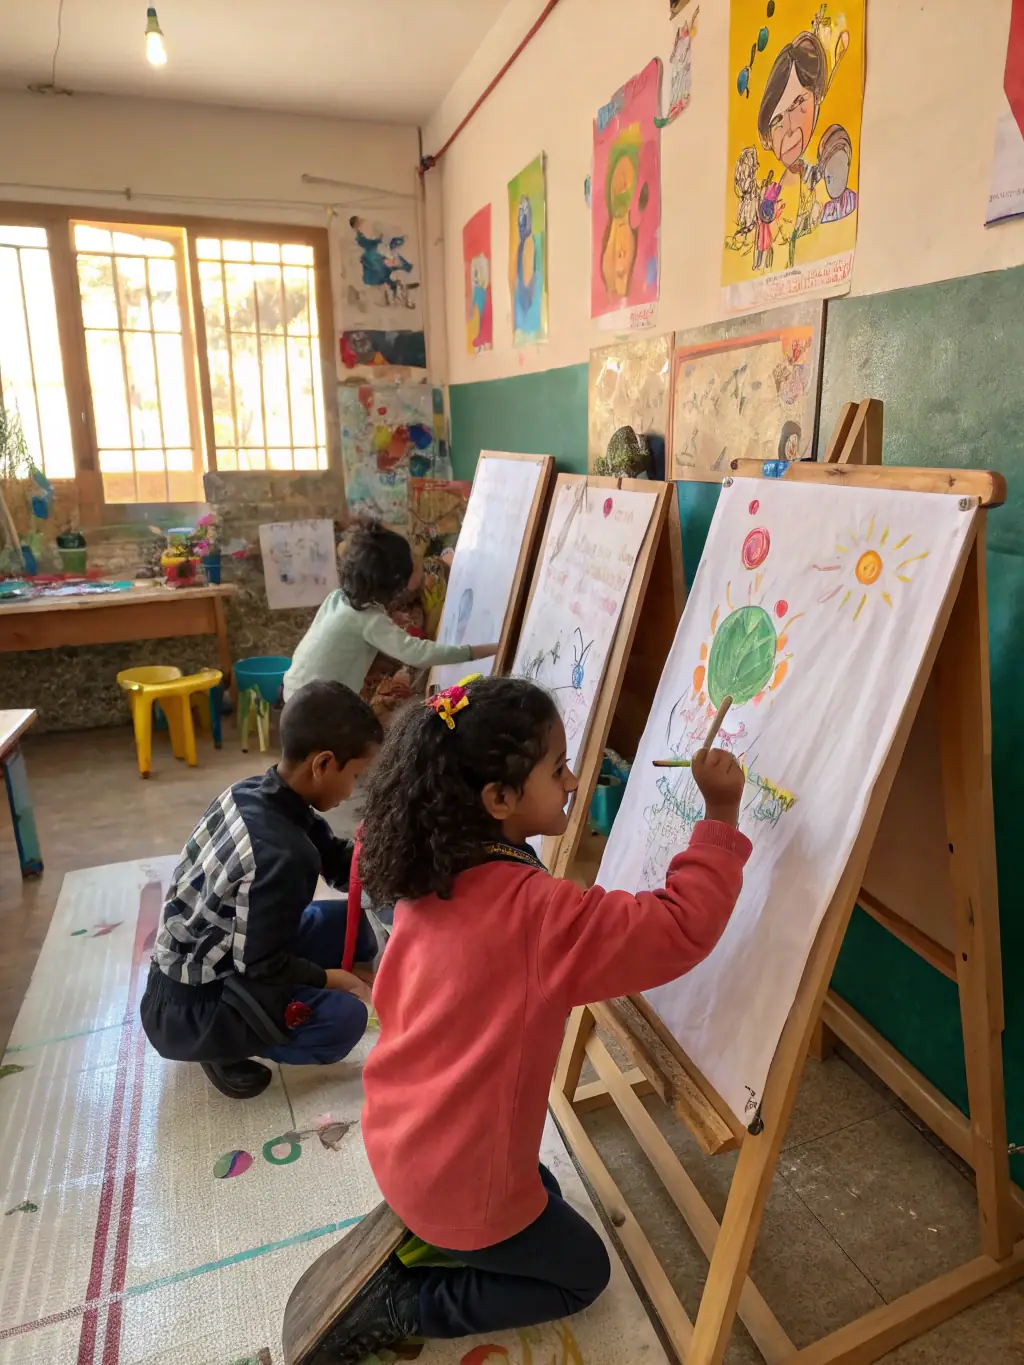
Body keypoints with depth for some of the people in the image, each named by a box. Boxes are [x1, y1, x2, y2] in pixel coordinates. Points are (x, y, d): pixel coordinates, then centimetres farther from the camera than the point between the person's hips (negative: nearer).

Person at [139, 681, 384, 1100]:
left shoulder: (255, 791, -9)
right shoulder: (281, 854, -34)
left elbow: (339, 861, 2)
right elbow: (264, 968, -23)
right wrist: (338, 979, -9)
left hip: (192, 963, 9)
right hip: (184, 1010, -9)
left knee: (350, 923, 5)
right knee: (345, 1017, -21)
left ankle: (237, 1020, 9)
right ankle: (223, 1046, 1)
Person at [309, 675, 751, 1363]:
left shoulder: (428, 874, -9)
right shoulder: (534, 909, -33)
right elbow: (680, 927, -32)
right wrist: (721, 815, -25)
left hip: (398, 1142, 8)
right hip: (459, 1179, -7)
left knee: (543, 1193, 31)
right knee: (583, 1272, 19)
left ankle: (409, 1237, 15)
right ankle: (393, 1306, 9)